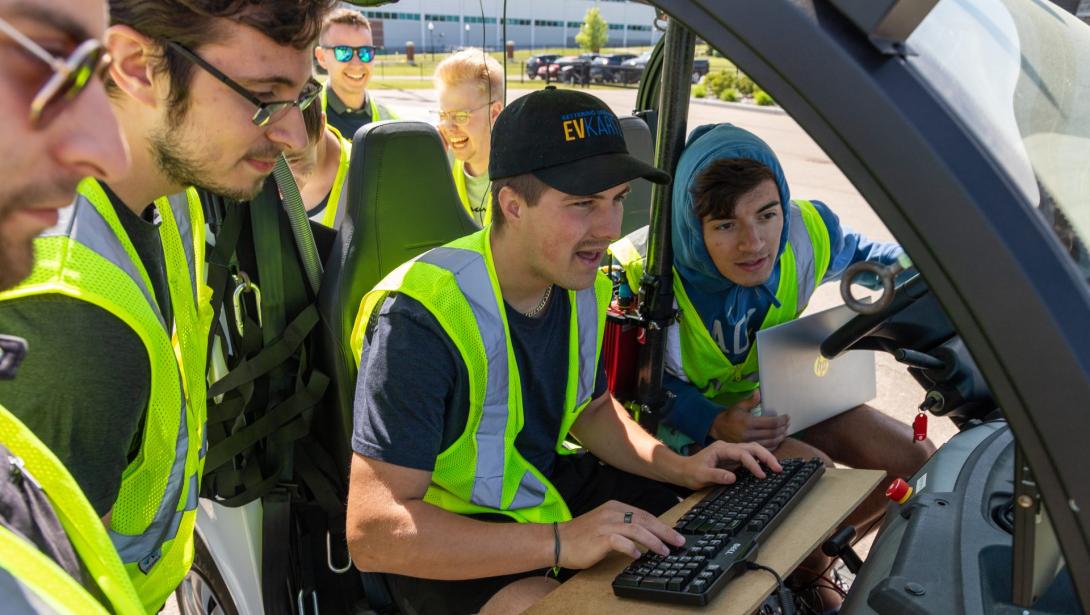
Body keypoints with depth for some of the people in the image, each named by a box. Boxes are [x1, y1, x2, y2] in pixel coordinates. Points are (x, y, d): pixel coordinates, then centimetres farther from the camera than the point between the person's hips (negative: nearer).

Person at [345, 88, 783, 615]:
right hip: (446, 536, -7)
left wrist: (678, 467, -3)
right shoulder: (421, 318, -28)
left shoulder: (581, 285, -4)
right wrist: (561, 542, -35)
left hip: (548, 486, 7)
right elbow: (373, 533, -31)